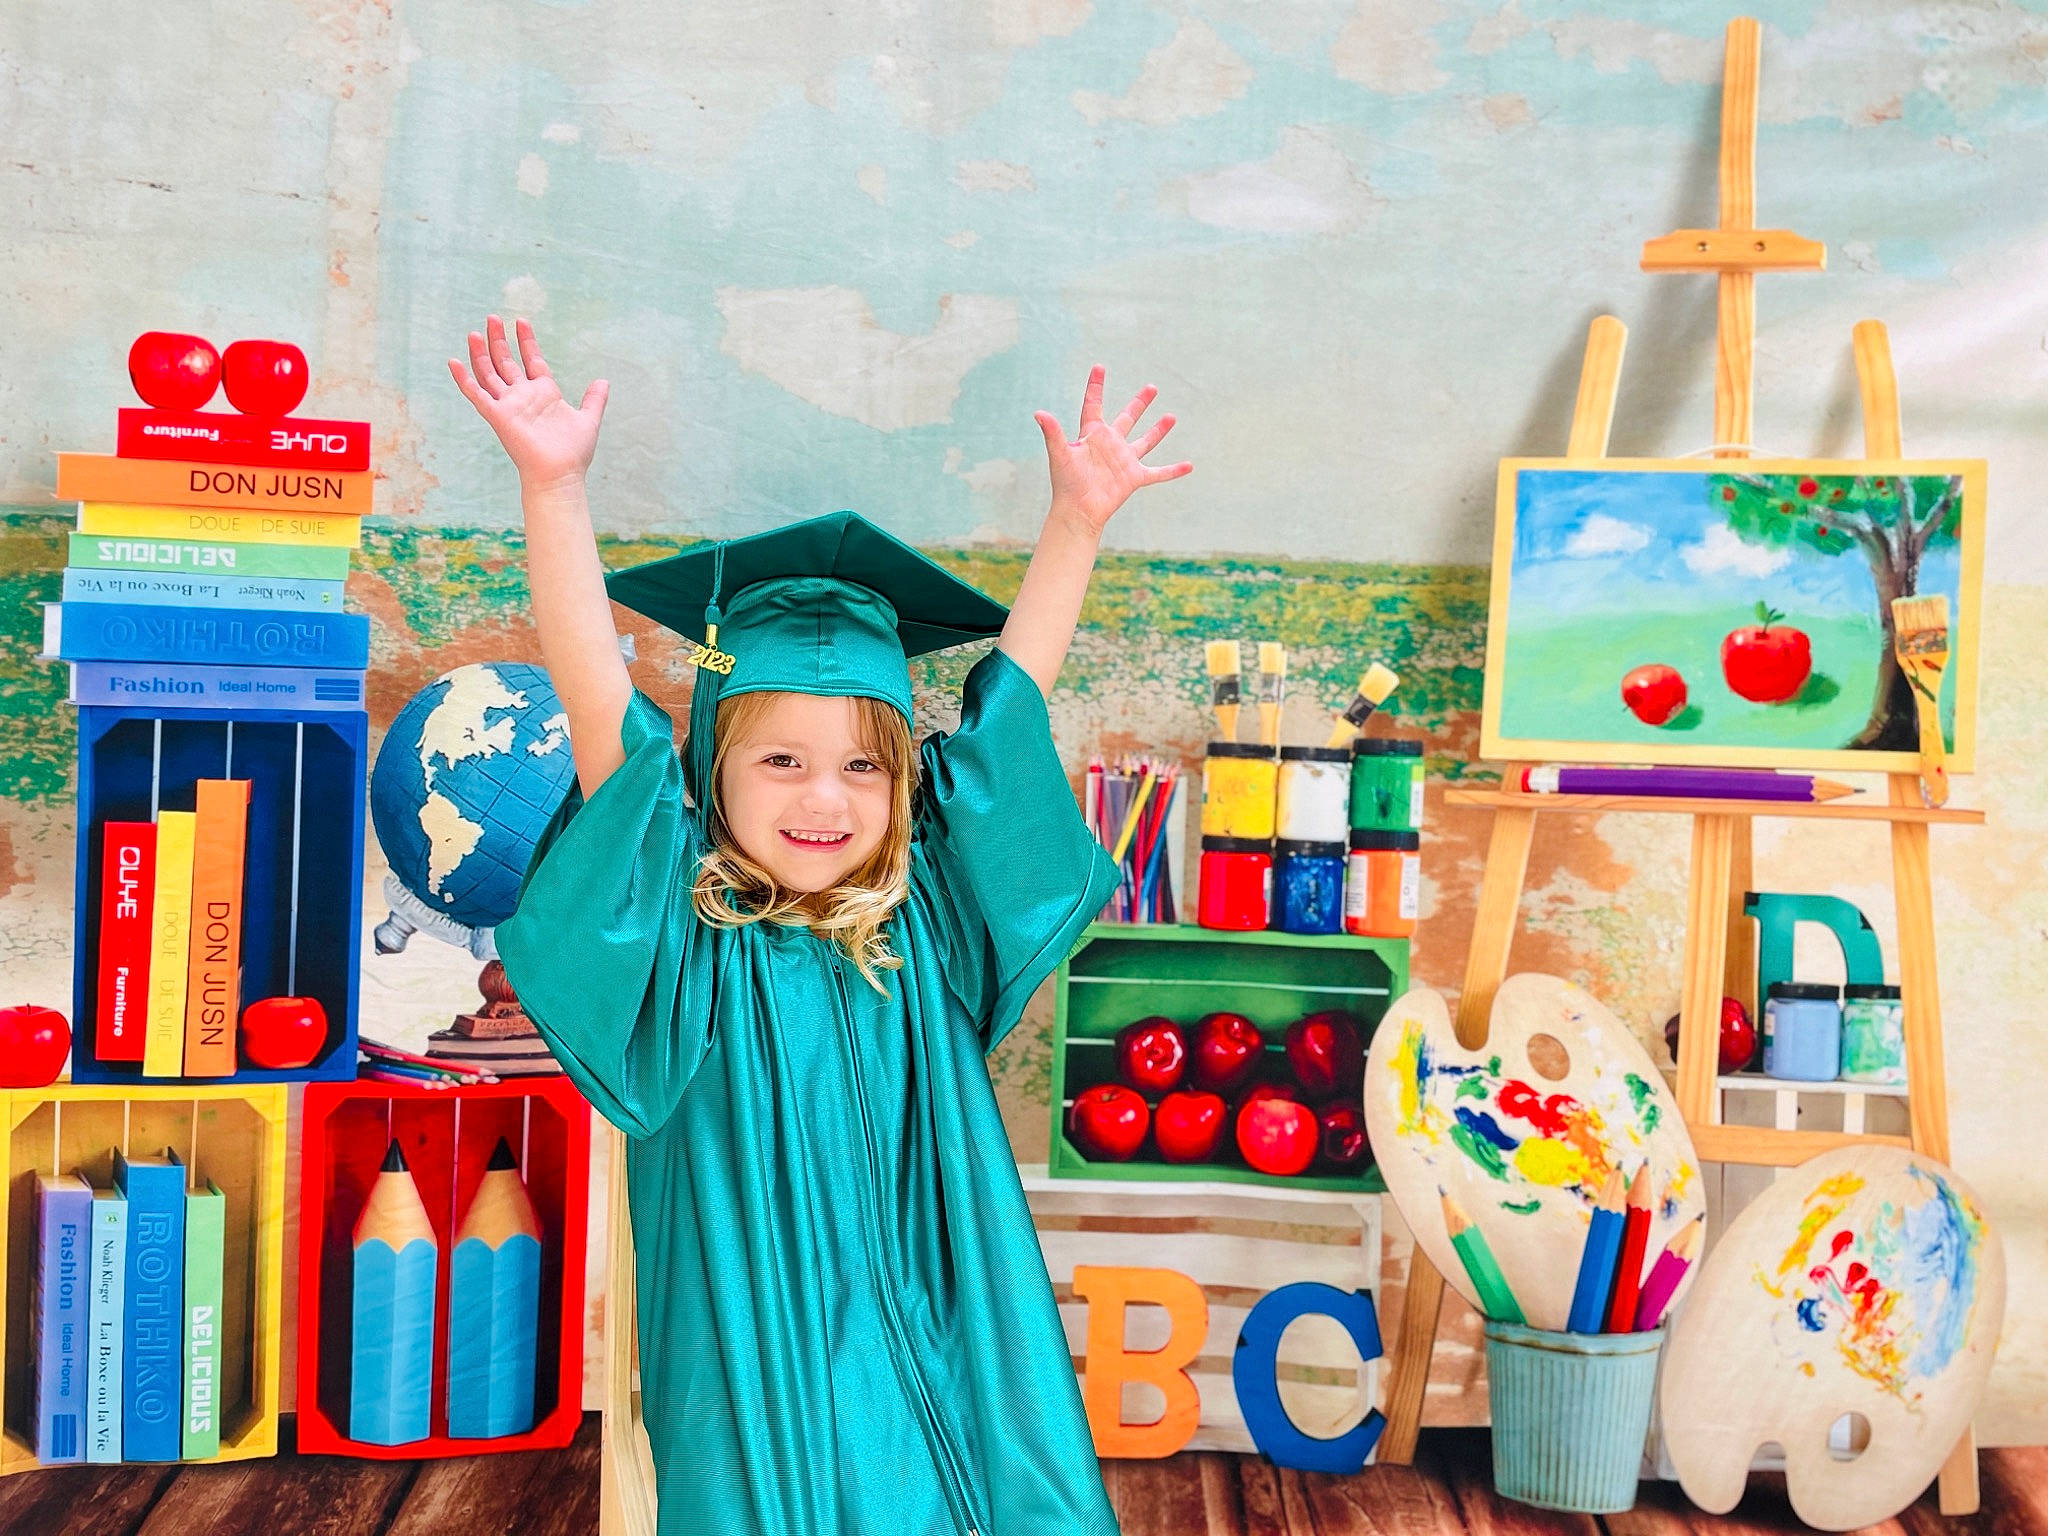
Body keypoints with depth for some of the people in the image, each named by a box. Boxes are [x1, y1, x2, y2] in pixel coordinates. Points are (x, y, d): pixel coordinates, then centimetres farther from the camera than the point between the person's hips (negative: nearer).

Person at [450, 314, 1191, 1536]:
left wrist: (1080, 516, 2)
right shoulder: (686, 945, -6)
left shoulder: (922, 928, 3)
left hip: (940, 1371, 3)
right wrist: (554, 488, -23)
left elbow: (1011, 699, 5)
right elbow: (600, 705, -16)